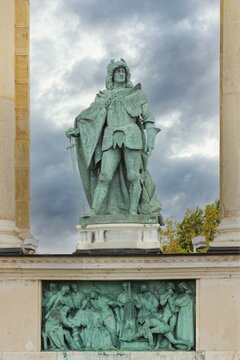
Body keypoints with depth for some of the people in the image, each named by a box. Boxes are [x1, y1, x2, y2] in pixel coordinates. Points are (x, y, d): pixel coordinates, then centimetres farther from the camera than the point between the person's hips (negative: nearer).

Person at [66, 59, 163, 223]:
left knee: (133, 176, -8)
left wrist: (150, 141, -1)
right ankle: (93, 213, -15)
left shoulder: (137, 93, 14)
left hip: (132, 138, -1)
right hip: (112, 140, 1)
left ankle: (133, 212, -2)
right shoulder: (104, 97, 18)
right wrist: (76, 129, -7)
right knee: (105, 177, -11)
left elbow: (148, 118, 11)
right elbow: (90, 117, 9)